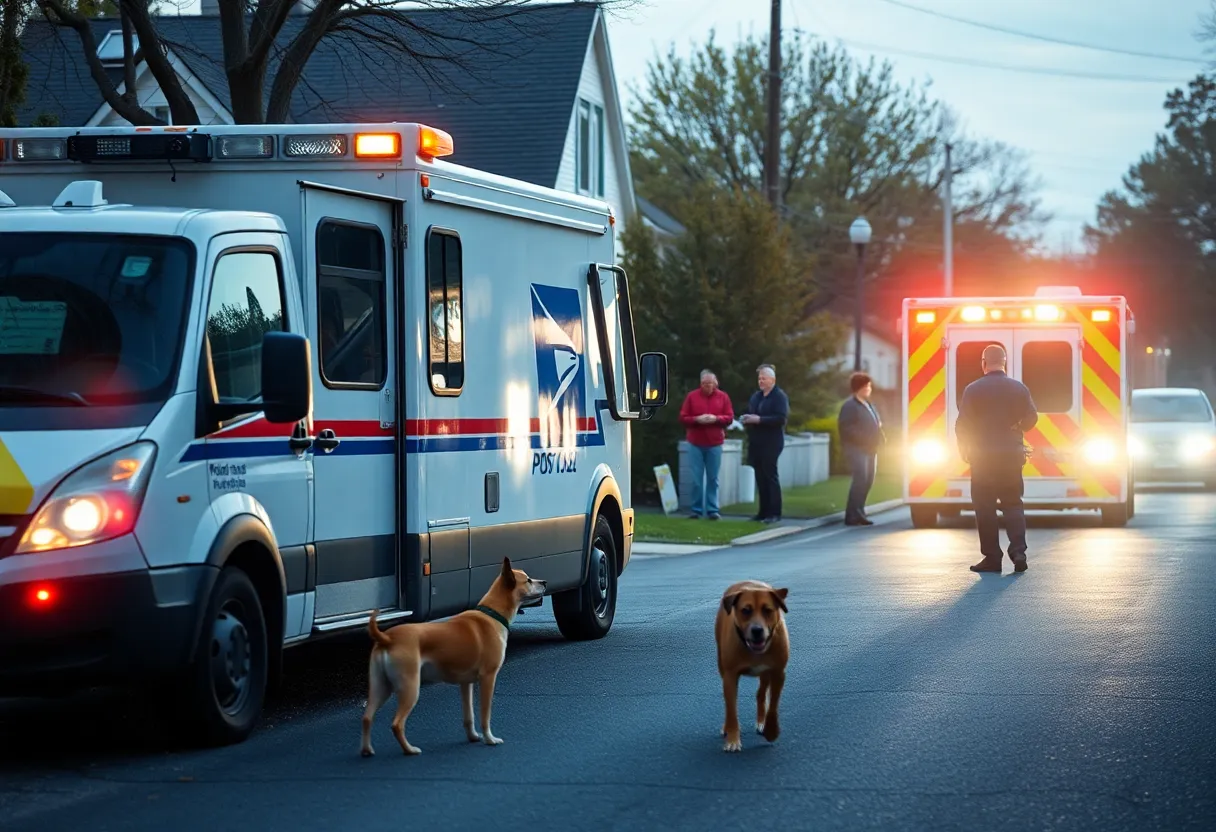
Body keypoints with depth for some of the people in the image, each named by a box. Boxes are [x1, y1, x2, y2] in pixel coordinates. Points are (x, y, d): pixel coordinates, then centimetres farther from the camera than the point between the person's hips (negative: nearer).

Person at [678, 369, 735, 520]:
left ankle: (712, 509, 7)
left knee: (713, 478, 2)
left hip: (714, 444, 0)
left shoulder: (723, 397, 5)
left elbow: (730, 417, 4)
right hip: (695, 443, 0)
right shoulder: (692, 396, 3)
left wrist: (716, 418, -14)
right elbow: (683, 417, 2)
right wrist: (697, 419, -16)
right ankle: (696, 509, 5)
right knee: (696, 479, -1)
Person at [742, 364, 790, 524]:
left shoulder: (780, 396, -7)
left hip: (771, 443, -7)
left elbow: (781, 418, -18)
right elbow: (751, 413, 22)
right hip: (756, 443, 7)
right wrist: (747, 419, -2)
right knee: (760, 477, 7)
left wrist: (759, 419, -22)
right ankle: (764, 511, 11)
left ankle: (774, 513, -3)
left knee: (770, 476, -6)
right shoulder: (756, 396, 16)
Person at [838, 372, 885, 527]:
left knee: (868, 481, 7)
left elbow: (875, 425, 26)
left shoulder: (868, 405, 19)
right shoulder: (850, 405, -9)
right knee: (860, 480, -17)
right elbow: (845, 428, -18)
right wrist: (864, 438, -22)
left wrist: (880, 437, 5)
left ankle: (857, 514, 13)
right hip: (856, 449, -9)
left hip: (870, 449, 9)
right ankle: (853, 516, -17)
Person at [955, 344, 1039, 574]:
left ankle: (992, 557, 2)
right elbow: (1031, 418, 5)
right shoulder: (1019, 388, 1)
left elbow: (962, 424, -8)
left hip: (982, 457, -3)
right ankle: (1018, 551, -6)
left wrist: (963, 449, 8)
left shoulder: (973, 389, -9)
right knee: (1013, 504, 10)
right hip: (1012, 455, 3)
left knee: (985, 507, 4)